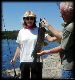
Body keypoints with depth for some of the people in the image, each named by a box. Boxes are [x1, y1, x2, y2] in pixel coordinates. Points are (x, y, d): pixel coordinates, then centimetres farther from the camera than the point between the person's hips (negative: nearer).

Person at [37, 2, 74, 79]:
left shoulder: (70, 27, -25)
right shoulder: (69, 24, 7)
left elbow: (63, 48, -18)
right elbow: (62, 35, 18)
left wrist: (46, 52, -4)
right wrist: (47, 26, 22)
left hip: (69, 67, -10)